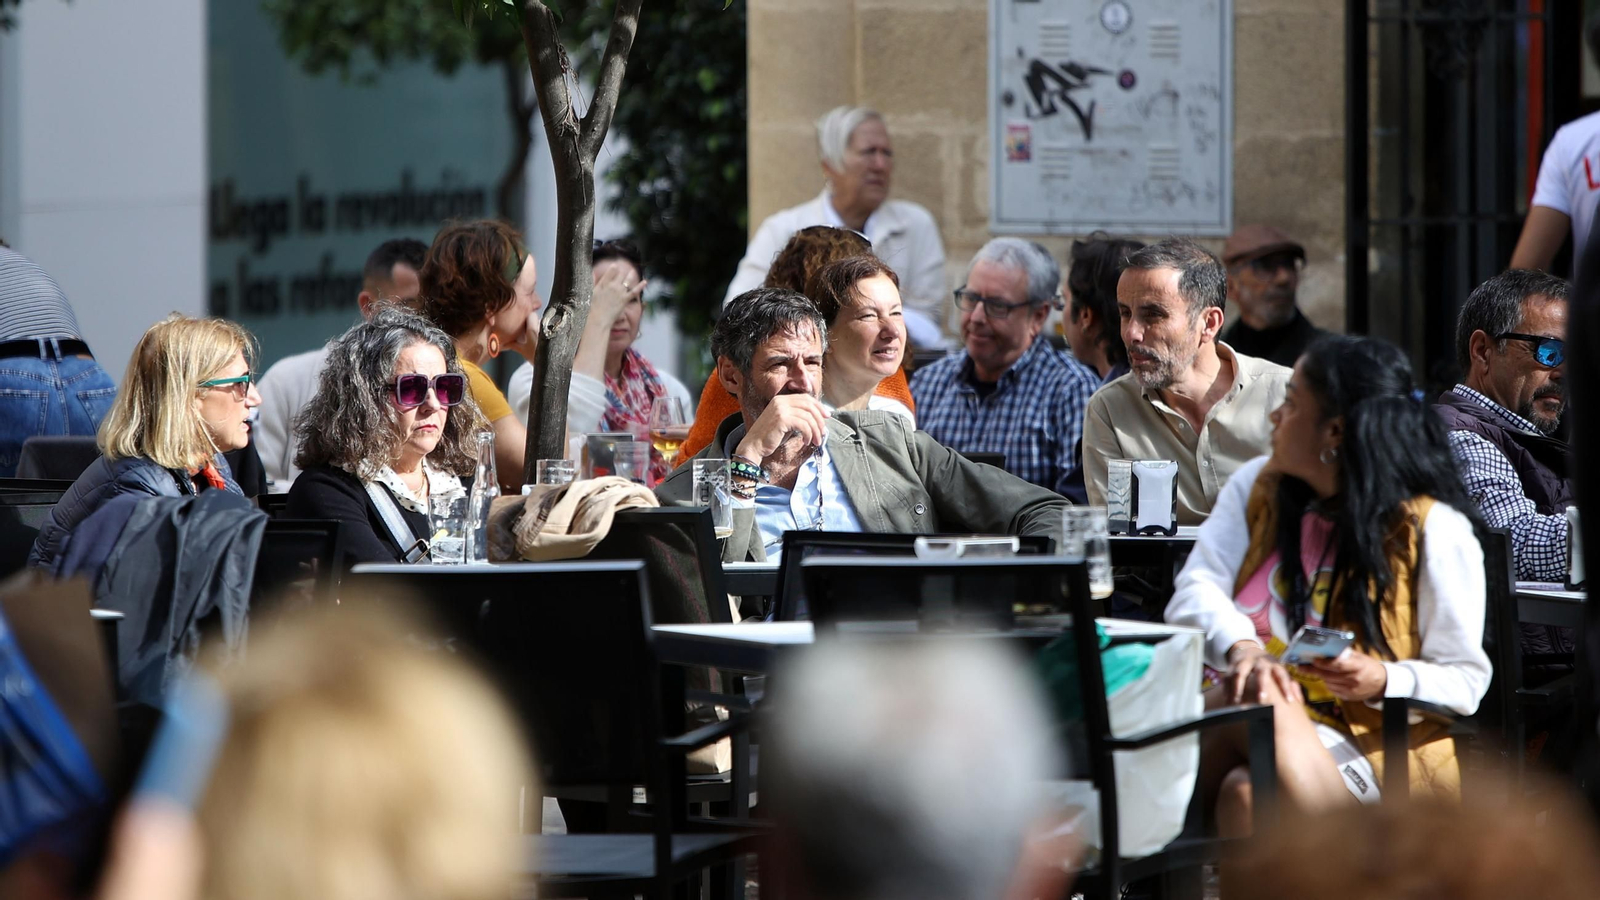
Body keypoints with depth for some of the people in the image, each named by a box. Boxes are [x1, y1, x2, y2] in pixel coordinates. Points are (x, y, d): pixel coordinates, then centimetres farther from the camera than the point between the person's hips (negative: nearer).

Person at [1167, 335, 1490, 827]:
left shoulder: (1433, 528, -2)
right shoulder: (1256, 486, 14)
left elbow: (1465, 679, -2)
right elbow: (1196, 590, -1)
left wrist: (1383, 681, -24)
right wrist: (1242, 649, -24)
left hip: (1373, 746, -4)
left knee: (1246, 793, -37)